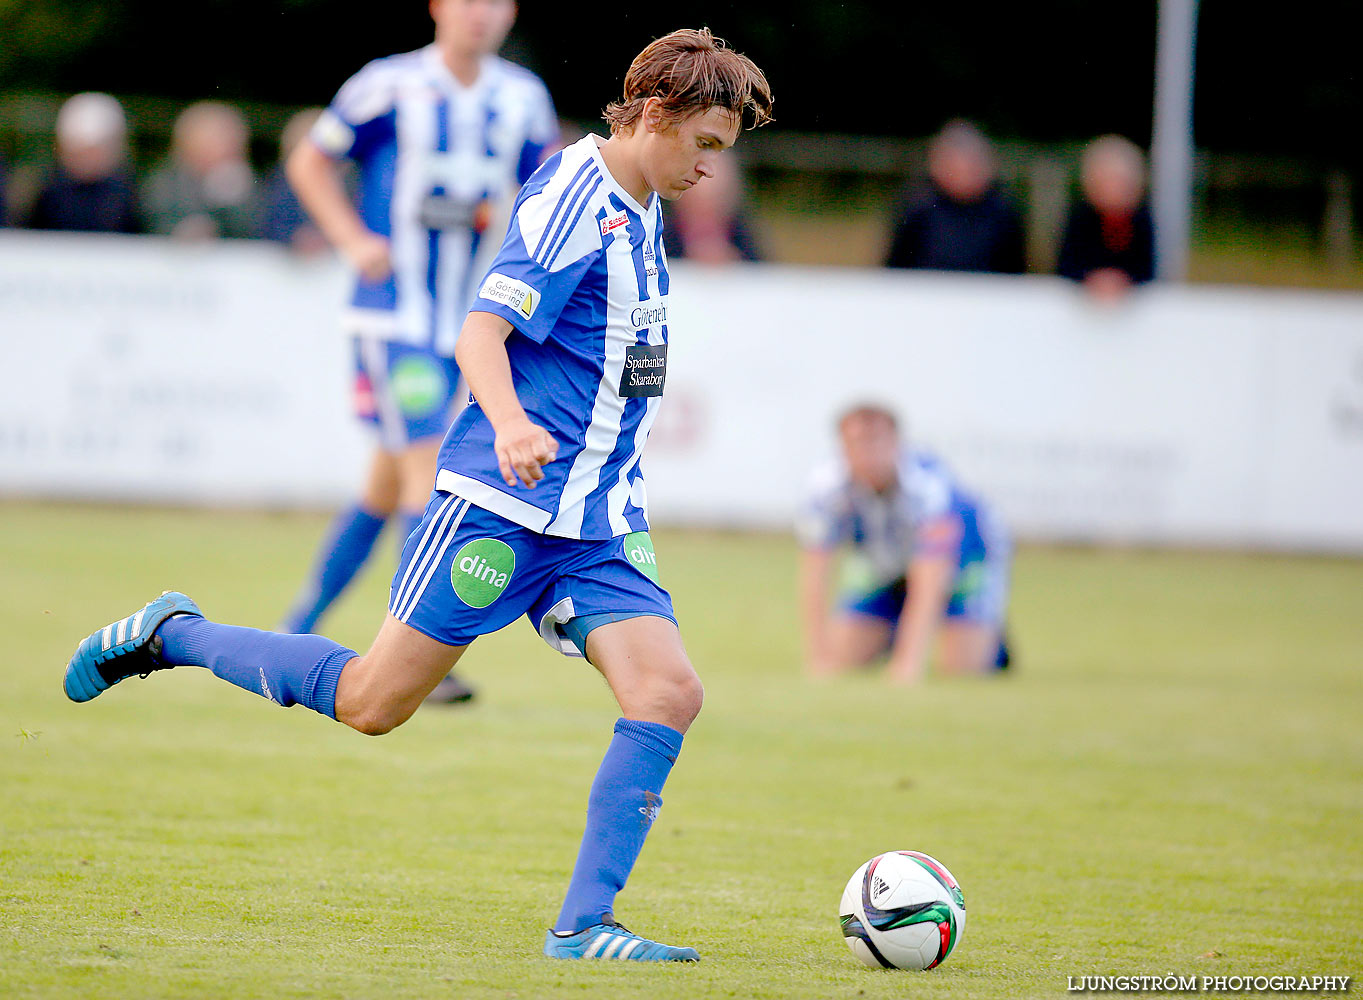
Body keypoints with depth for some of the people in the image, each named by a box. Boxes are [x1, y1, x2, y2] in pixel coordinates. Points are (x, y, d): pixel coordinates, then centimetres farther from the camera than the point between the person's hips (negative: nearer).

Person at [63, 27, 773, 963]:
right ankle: (170, 635, 18)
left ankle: (583, 925, -11)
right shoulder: (573, 200, -14)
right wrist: (509, 426, -41)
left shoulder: (638, 209, 14)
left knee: (669, 691, -13)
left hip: (599, 518, 8)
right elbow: (481, 333, -23)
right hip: (501, 501, -8)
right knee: (372, 702, -3)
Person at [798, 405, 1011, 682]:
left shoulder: (927, 485, -38)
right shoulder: (829, 488, -28)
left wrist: (910, 661, -51)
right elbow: (814, 576, -26)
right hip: (885, 563, 4)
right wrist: (819, 657, -33)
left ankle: (989, 637, 16)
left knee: (962, 666, -19)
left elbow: (930, 585, -44)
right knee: (843, 656, -8)